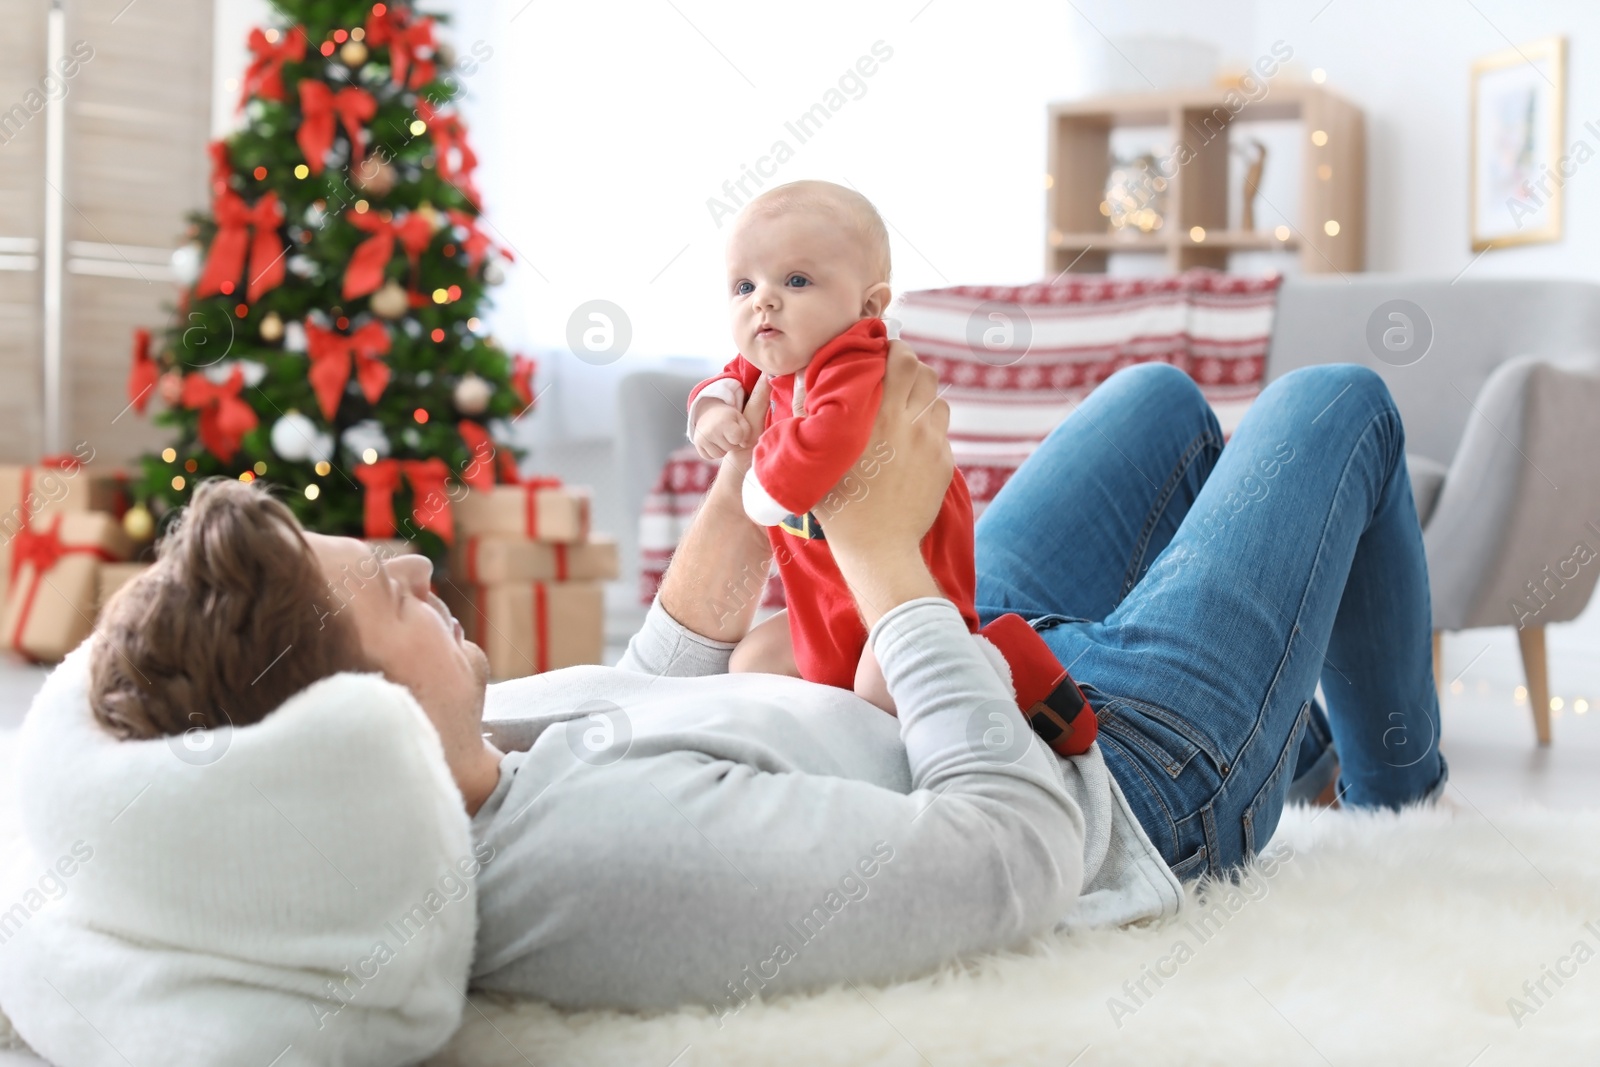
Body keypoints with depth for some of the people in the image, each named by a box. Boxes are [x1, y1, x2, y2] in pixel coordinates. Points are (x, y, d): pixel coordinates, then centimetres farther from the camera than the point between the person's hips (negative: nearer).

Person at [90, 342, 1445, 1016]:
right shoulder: (625, 856, -47)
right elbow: (1019, 851, -37)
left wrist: (736, 523, -10)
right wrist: (886, 558, -29)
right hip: (1140, 774, -7)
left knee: (1166, 396, 27)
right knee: (1341, 402, 12)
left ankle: (1301, 730, 49)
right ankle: (1397, 787, 37)